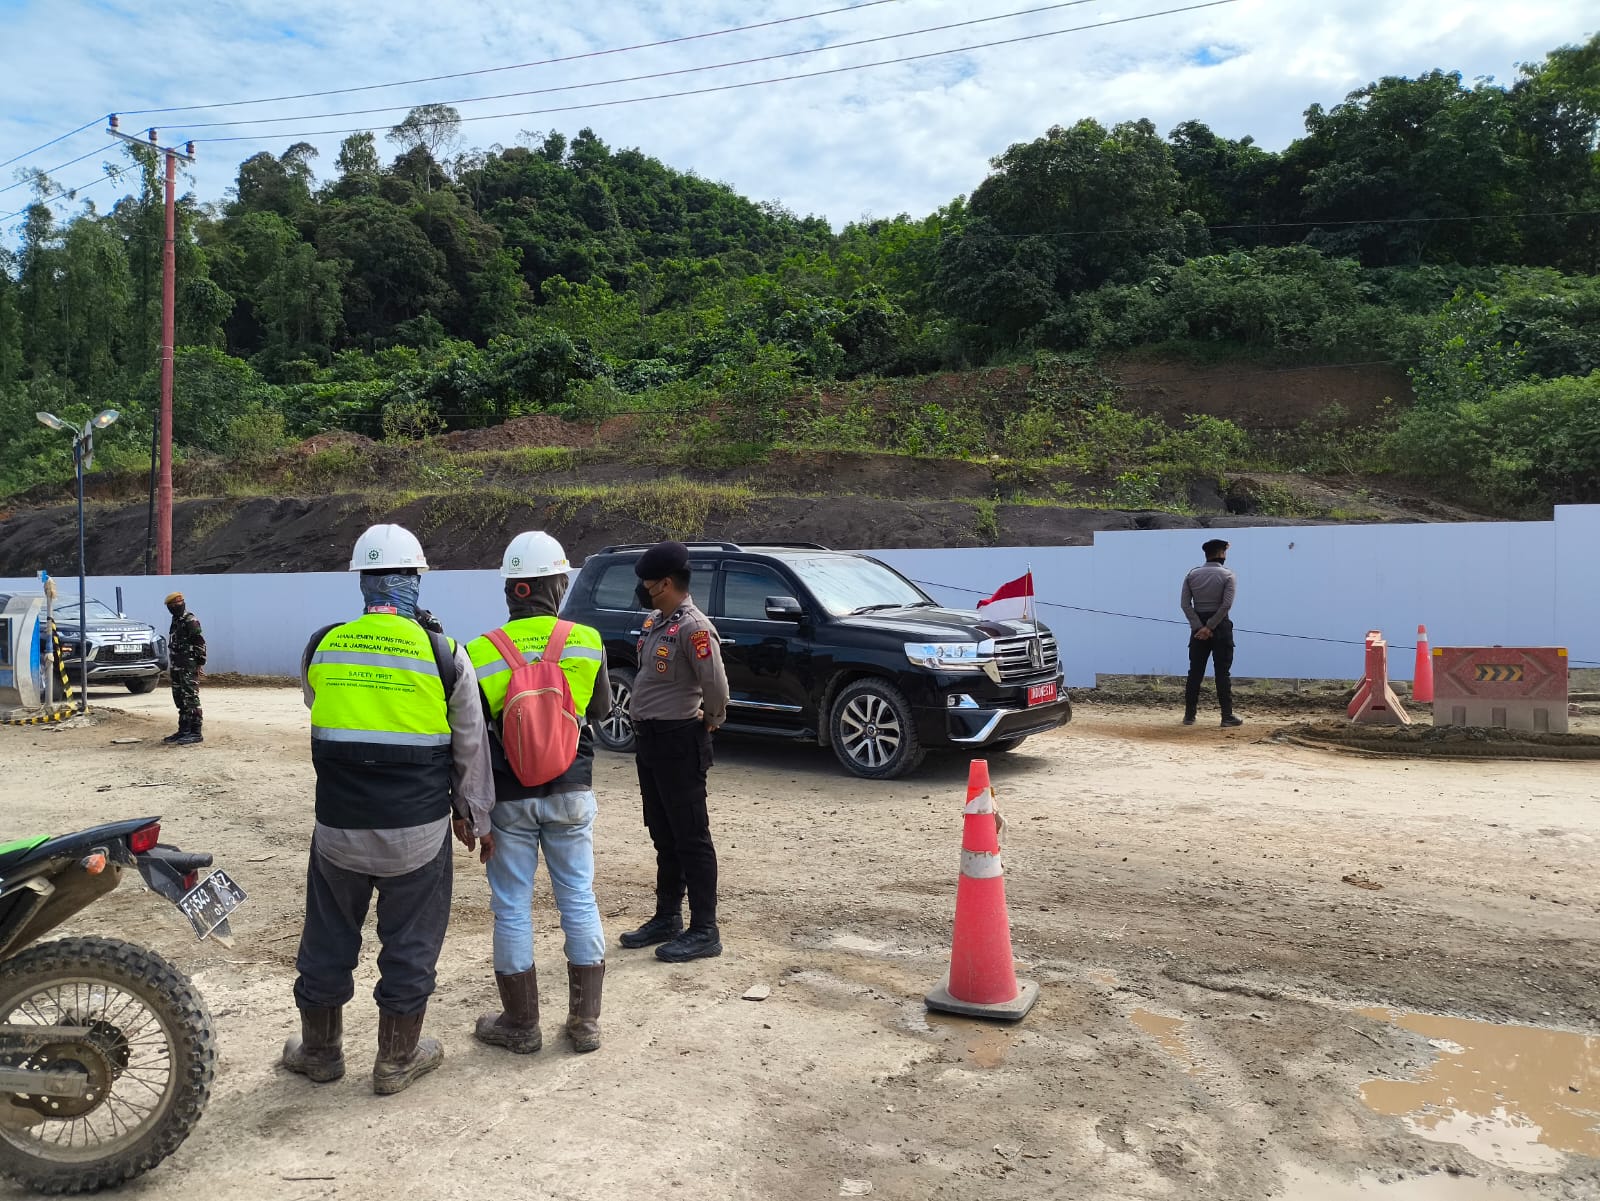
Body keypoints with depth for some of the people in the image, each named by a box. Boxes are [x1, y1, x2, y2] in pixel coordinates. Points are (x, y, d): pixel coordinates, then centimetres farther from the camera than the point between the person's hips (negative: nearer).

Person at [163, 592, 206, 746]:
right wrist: (171, 666, 23)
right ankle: (183, 731, 21)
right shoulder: (176, 622, 17)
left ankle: (195, 733, -7)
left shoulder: (191, 621, -11)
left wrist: (199, 664, -18)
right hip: (177, 668, 10)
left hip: (189, 668, -10)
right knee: (180, 701, 13)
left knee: (191, 700, -8)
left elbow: (200, 644, -16)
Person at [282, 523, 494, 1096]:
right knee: (409, 945, 13)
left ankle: (320, 1050, 37)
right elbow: (471, 749, 0)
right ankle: (396, 1060, 26)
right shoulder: (446, 655, -9)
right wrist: (475, 818, 13)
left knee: (328, 941, 19)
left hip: (338, 827, 2)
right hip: (418, 831, -2)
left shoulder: (320, 648, -3)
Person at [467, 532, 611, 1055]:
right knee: (579, 900, 13)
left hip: (508, 798, -1)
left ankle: (521, 1023, 22)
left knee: (512, 908, 11)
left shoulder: (481, 653, -12)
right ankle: (585, 1021, 20)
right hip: (571, 794, 2)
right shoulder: (588, 643, -9)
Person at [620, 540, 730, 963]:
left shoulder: (693, 627, -20)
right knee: (663, 837, 18)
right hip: (649, 739, 10)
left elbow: (716, 686, -24)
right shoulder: (656, 623, 9)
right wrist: (645, 727, 12)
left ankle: (704, 931, 6)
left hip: (679, 743, -10)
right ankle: (667, 918, 30)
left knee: (691, 838, -2)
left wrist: (711, 720, -7)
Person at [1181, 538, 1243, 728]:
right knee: (1223, 673, 1)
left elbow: (1185, 604, -4)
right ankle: (1227, 716, 1)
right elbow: (1226, 605, -16)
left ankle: (1189, 715, 7)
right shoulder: (1227, 576, -5)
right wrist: (1210, 627, -13)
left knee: (1195, 672, 6)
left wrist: (1200, 627, -8)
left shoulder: (1192, 575, 4)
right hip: (1220, 626, -3)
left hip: (1198, 626, 3)